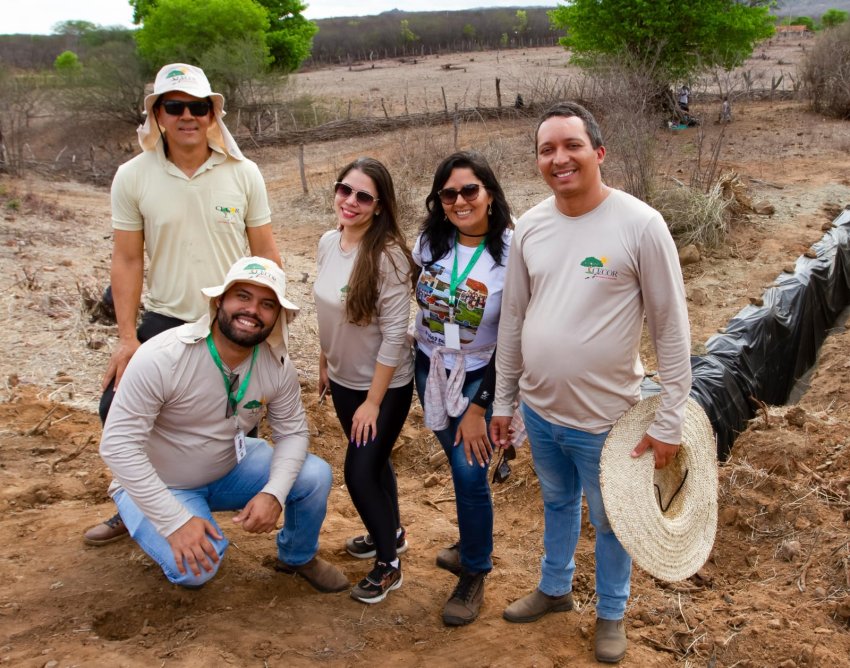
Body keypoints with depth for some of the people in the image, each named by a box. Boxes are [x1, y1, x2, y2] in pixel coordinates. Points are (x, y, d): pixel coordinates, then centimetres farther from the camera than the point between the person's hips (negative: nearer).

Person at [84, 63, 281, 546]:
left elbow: (266, 253, 0)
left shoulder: (243, 174, -5)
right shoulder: (133, 177, -5)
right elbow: (127, 260, -2)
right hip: (165, 320, 1)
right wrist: (128, 337, -5)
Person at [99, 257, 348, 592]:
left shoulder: (278, 365, -15)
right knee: (195, 568, -29)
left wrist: (274, 493, -26)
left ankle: (297, 557, 16)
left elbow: (292, 432, -6)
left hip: (231, 467, 5)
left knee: (315, 475, -14)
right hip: (158, 485, -4)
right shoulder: (162, 357, -30)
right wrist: (176, 521, -33)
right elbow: (118, 444, -29)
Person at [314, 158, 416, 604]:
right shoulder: (328, 242, -4)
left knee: (360, 472, -1)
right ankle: (391, 533, 46)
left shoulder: (388, 256, -24)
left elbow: (394, 333, -22)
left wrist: (373, 401, -19)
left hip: (385, 387, -6)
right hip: (343, 381, 6)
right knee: (374, 462, 22)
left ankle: (388, 565, 21)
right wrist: (324, 362, 16)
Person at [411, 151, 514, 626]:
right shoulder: (430, 241, -6)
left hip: (479, 376, -4)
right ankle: (473, 544, 40)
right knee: (457, 461, 16)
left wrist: (479, 407, -16)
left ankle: (474, 574, 17)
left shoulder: (512, 253, -19)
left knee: (470, 472, -5)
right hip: (430, 368, 4)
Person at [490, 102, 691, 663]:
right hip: (539, 411, 5)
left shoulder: (640, 224, -17)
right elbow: (514, 319, 7)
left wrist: (670, 420, -13)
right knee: (558, 503, 26)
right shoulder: (530, 226, -2)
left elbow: (672, 328, -13)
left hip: (605, 418, -4)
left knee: (608, 520, 17)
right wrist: (503, 400, 10)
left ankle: (612, 612, 41)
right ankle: (555, 588, 49)